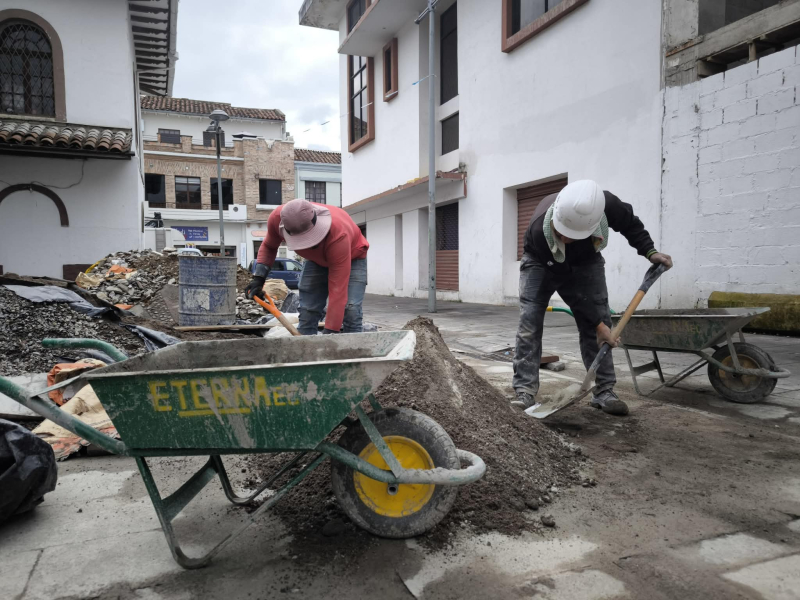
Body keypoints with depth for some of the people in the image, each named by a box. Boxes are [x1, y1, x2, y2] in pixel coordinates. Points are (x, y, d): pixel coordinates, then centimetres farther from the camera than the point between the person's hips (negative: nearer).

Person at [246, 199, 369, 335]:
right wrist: (259, 277, -18)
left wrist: (330, 331, -41)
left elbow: (338, 290, -41)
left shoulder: (338, 235, -44)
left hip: (353, 259, -4)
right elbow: (268, 246, -4)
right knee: (307, 312, -7)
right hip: (316, 260, 4)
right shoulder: (277, 218, -30)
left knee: (350, 311, -21)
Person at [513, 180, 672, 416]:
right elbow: (563, 279, -32)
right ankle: (525, 391, -13)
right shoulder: (540, 230, -42)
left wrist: (650, 251, -19)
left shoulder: (607, 205, -35)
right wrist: (597, 322, -28)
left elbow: (629, 223, -7)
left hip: (584, 262, 3)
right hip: (542, 264, -2)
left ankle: (604, 392, 1)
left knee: (597, 322, -7)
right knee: (529, 321, -16)